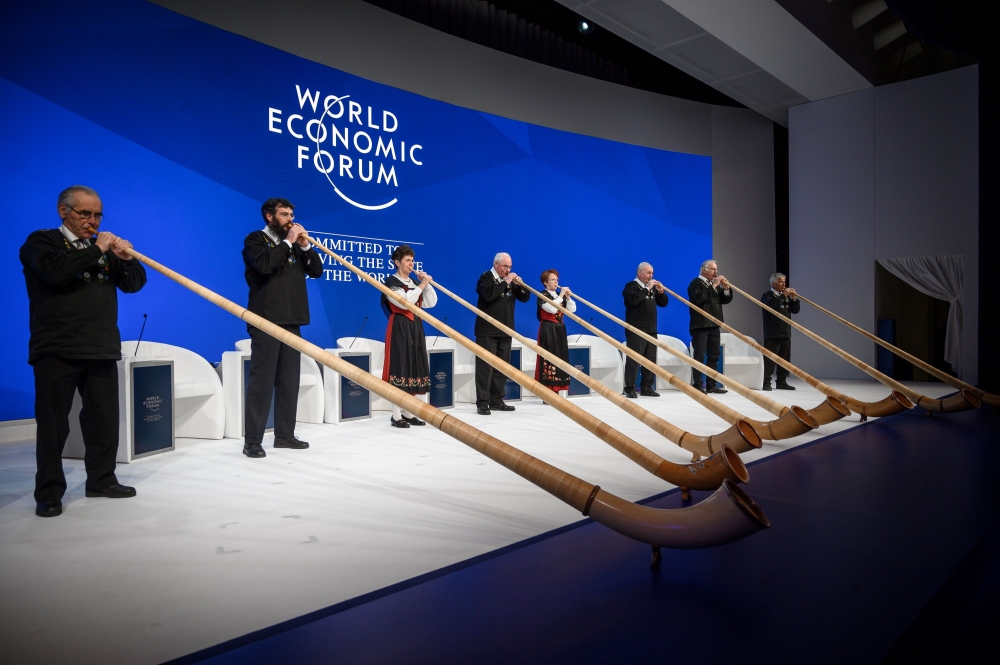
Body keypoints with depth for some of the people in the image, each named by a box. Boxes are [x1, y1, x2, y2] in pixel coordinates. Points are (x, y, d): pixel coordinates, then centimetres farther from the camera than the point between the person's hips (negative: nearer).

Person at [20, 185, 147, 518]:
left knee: (104, 419, 9)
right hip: (56, 350, -5)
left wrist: (127, 258, -6)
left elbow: (133, 284, 11)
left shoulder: (104, 247, 17)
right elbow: (56, 271, -21)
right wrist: (96, 250, -13)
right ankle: (49, 492, 9)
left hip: (101, 349, 5)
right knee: (53, 423, 1)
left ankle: (101, 480, 20)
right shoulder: (40, 241, 1)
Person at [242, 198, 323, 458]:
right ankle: (252, 441, 0)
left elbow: (316, 271, 12)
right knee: (262, 381, -6)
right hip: (266, 321, -6)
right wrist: (288, 242, -10)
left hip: (291, 321, 6)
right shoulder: (255, 240, 1)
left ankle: (285, 435, 16)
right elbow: (264, 265, -19)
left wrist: (305, 245, 0)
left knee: (289, 381, 8)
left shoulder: (294, 244, 19)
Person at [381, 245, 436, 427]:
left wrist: (426, 284, -2)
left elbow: (431, 303, 8)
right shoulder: (391, 282, -5)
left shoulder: (414, 282, 16)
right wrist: (422, 285, -14)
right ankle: (396, 416, -3)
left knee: (414, 365, 7)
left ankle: (408, 413, 14)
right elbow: (405, 302, -20)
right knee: (400, 366, -8)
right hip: (400, 327, -7)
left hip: (415, 327, 7)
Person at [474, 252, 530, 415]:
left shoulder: (511, 279, 14)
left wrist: (520, 284, -5)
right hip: (487, 331, -6)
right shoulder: (486, 277, -3)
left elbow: (525, 298, 12)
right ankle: (482, 403, -5)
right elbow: (488, 294, -23)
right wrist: (505, 282, -17)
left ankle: (497, 400, 15)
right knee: (486, 366, -6)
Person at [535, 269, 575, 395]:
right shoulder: (542, 295, -6)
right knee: (548, 358, -9)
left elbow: (572, 309, 8)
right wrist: (561, 295, -17)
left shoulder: (560, 295, 14)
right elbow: (552, 309, -22)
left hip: (560, 330, 7)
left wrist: (568, 297, -5)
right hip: (548, 330, -7)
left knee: (560, 358, 6)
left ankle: (555, 392, 13)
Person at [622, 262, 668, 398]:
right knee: (633, 360, -8)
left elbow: (663, 303, 16)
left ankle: (647, 388, 13)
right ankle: (630, 388, -4)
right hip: (636, 330, -7)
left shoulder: (652, 287, 18)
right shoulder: (631, 286, -3)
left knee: (650, 360, 7)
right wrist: (647, 288, -17)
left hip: (651, 330, 7)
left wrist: (661, 291, 0)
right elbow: (634, 299, -23)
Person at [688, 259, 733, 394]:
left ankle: (711, 384, 12)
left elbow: (726, 300, 15)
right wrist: (713, 286, -19)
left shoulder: (716, 284, 17)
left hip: (714, 325, 7)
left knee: (714, 356, 7)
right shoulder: (695, 283, -4)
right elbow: (699, 298, -22)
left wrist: (726, 288, -2)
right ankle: (697, 385, -6)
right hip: (700, 325, -7)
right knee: (699, 356, -8)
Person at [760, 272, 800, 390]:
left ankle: (781, 382, 16)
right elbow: (771, 306, -23)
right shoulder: (767, 296, -3)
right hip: (772, 334, -7)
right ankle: (766, 382, -4)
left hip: (785, 333, 7)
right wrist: (783, 296, -20)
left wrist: (794, 298, 0)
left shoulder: (786, 296, 19)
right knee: (770, 359, -7)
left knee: (785, 359, 8)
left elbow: (795, 310, 16)